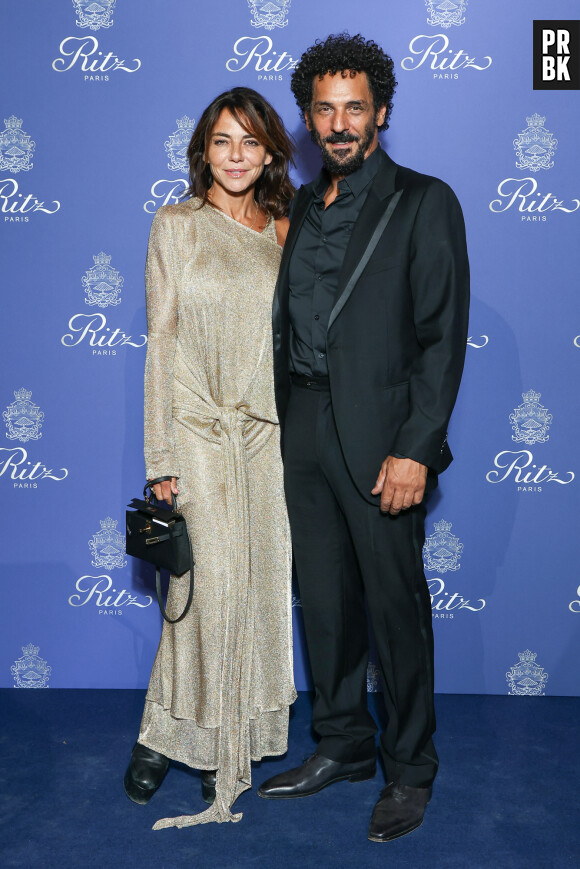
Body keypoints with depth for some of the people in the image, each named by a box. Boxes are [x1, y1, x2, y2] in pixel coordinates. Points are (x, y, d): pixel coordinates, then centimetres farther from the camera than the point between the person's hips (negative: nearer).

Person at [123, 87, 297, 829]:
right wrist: (162, 456, -8)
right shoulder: (177, 226, 0)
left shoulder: (283, 232, 10)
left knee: (259, 586, 7)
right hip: (200, 428, -4)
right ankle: (163, 734, 14)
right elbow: (161, 344, -3)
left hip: (269, 433, 4)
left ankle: (231, 739, 23)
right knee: (209, 587, -7)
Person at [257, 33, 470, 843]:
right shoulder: (302, 207, 15)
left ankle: (411, 769, 19)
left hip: (378, 437, -6)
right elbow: (289, 324, 15)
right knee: (323, 600, 13)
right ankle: (344, 745, 31)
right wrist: (287, 424, 6)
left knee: (395, 606, 2)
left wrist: (414, 450, -16)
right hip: (304, 433, 6)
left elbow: (443, 335, -9)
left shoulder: (423, 202, -3)